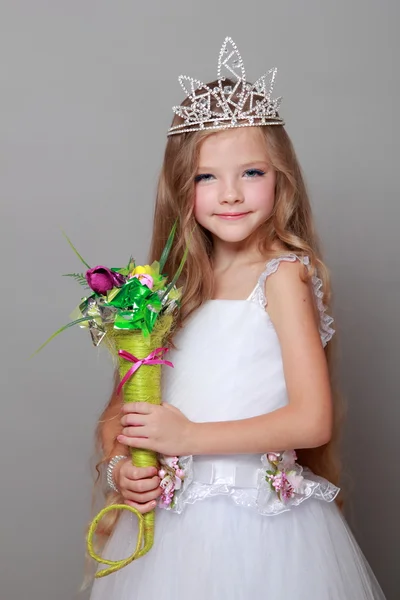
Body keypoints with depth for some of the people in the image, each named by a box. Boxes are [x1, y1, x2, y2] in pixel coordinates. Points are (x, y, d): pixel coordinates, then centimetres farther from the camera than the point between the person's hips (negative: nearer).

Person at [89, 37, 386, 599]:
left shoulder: (282, 274, -12)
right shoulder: (180, 281, 4)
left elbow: (312, 421, -18)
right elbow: (131, 405, 9)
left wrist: (188, 435, -17)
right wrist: (120, 466, -10)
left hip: (258, 525, -5)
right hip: (170, 521, 5)